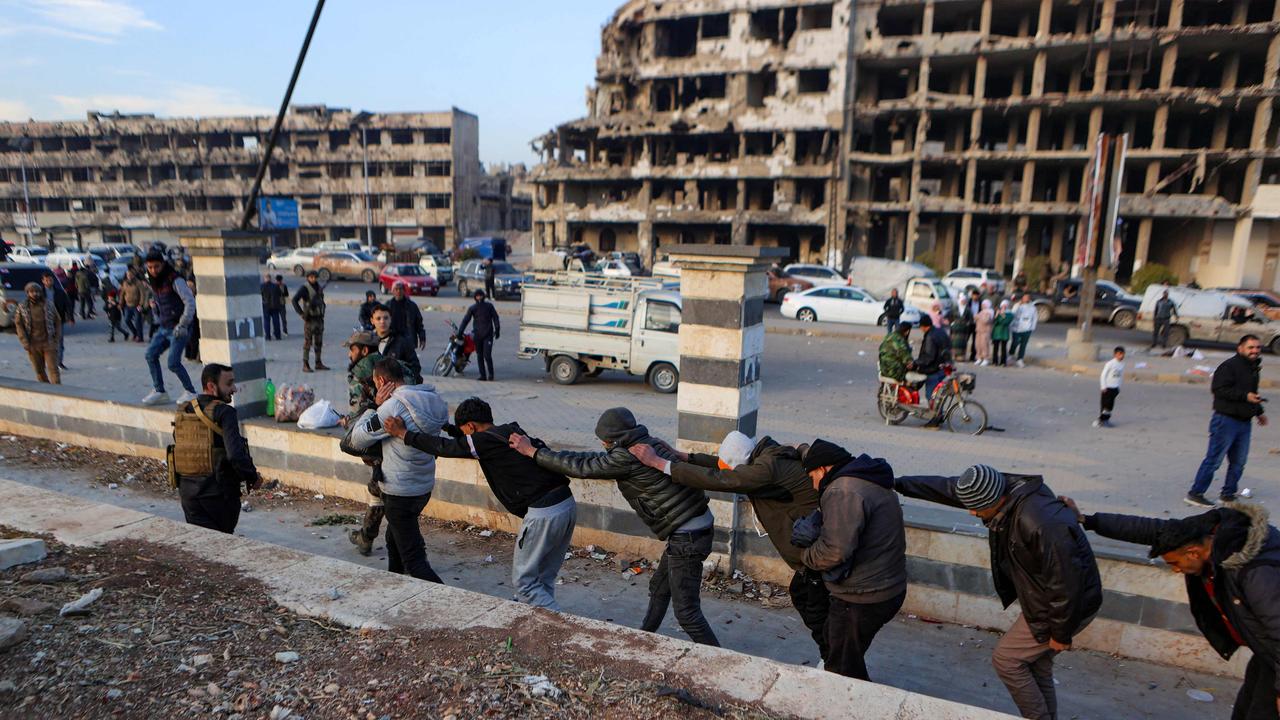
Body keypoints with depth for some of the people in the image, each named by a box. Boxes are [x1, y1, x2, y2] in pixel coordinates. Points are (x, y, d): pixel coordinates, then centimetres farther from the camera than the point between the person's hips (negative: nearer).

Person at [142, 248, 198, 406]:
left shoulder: (175, 280, -15)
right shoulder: (153, 281, 10)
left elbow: (190, 302, -19)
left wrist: (183, 325, -19)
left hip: (178, 327, -8)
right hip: (164, 326, 8)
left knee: (173, 363, -12)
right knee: (151, 354, 4)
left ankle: (190, 392, 5)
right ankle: (159, 391, 14)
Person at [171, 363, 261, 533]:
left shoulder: (182, 412, 5)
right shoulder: (224, 412, -16)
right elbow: (236, 454, -26)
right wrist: (253, 477, -10)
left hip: (187, 489, 5)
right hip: (219, 491, -5)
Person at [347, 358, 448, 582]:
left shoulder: (393, 406, -22)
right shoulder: (433, 401, 0)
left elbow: (358, 440, -11)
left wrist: (375, 406, -4)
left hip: (400, 493, -8)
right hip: (425, 486, 9)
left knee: (413, 559, -3)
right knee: (394, 540, 29)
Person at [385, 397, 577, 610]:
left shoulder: (485, 441, -6)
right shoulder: (511, 430, 17)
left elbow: (444, 447, 3)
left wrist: (403, 433, 13)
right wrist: (445, 425, 42)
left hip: (543, 512, -9)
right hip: (568, 503, 9)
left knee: (523, 581, 6)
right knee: (544, 578, 21)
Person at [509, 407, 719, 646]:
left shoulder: (627, 456, -19)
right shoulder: (650, 443, 9)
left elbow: (581, 466, -10)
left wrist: (532, 451, -2)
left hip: (687, 537, -10)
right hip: (699, 525, 10)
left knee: (686, 611, -1)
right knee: (659, 588, 24)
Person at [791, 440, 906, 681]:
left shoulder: (842, 492, -22)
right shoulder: (873, 483, 12)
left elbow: (835, 550, -29)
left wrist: (808, 557, -10)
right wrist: (813, 528, -2)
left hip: (861, 600, -10)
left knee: (841, 670, 5)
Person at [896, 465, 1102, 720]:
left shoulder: (1042, 525, -37)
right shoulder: (1002, 488, -12)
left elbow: (1066, 583, -29)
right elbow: (946, 488, -1)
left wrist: (1061, 633, -17)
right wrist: (899, 484, 1)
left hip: (1070, 604, -8)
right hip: (1043, 597, 8)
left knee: (1006, 659, 1)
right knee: (1035, 665, 19)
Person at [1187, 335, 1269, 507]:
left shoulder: (1254, 367, 17)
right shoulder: (1229, 366, -12)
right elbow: (1219, 389, -20)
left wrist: (1259, 411, 27)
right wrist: (1245, 396, -24)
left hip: (1245, 422, 9)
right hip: (1226, 420, -9)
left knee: (1238, 462, 11)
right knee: (1214, 459, -7)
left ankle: (1228, 494, 22)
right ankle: (1195, 494, -2)